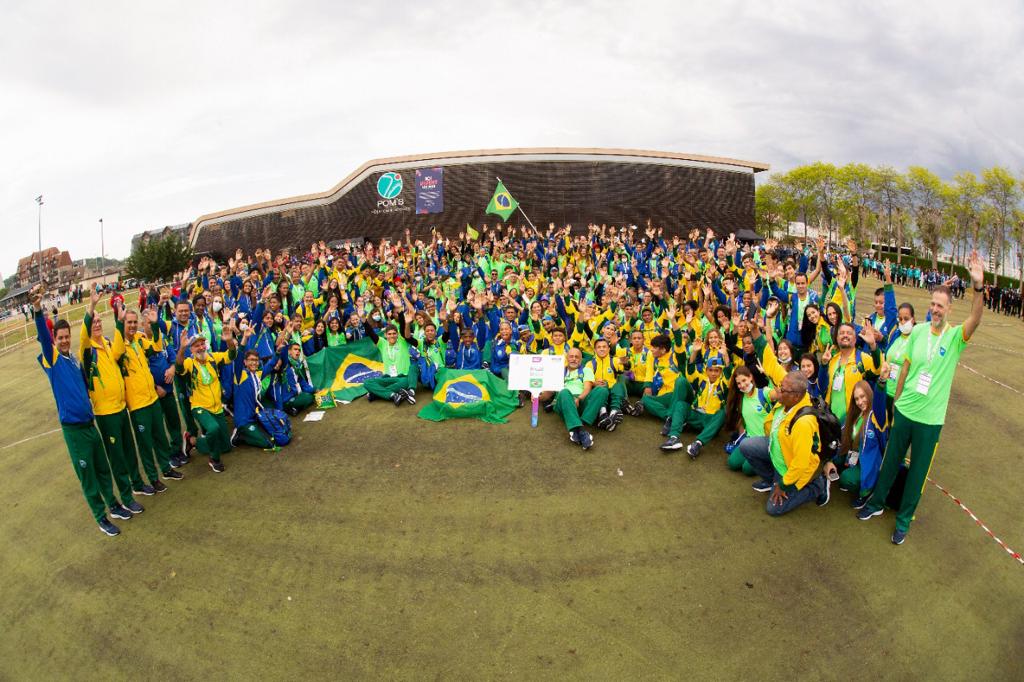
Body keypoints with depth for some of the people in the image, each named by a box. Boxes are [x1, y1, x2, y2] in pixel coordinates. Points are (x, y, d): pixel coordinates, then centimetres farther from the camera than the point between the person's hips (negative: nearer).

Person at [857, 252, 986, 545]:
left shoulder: (955, 336, -11)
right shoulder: (918, 330, -3)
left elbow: (975, 319, -33)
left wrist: (978, 287, -48)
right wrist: (896, 400, 9)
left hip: (930, 419, -2)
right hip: (904, 410, 2)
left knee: (917, 471, 11)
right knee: (891, 461, 17)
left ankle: (903, 519, 28)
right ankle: (877, 503, 37)